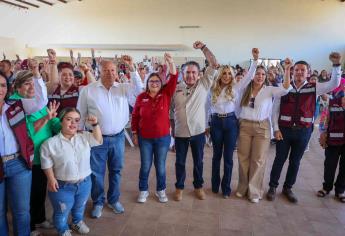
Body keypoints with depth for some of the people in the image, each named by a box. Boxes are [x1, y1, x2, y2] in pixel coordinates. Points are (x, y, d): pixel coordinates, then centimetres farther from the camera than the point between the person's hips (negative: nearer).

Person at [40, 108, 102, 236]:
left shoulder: (84, 137, -4)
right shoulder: (50, 143, -14)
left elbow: (98, 141, -2)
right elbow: (47, 164, -9)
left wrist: (95, 125, -14)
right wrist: (51, 178, -19)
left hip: (84, 183, 4)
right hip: (63, 186, -4)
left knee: (80, 207, 28)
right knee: (62, 212, 16)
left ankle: (77, 222, 57)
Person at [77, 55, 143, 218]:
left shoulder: (123, 88, 1)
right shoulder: (88, 90, -3)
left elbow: (139, 88, -16)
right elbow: (81, 114, 1)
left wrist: (131, 68, -23)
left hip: (118, 137, 2)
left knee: (116, 170, 16)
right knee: (97, 172, 11)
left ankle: (113, 200, 37)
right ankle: (98, 202, 32)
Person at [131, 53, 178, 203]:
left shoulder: (166, 94, -3)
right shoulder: (141, 97, -4)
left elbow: (173, 79, -16)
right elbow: (135, 116, 4)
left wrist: (171, 63, -28)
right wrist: (134, 133, 4)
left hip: (163, 137, 0)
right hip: (144, 138, 0)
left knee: (161, 166, 13)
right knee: (145, 166, 12)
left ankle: (161, 190, 33)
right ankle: (143, 190, 32)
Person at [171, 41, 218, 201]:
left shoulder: (204, 84, -3)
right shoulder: (176, 88, -1)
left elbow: (214, 65, -8)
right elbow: (170, 108, 8)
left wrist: (203, 47, -12)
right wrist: (171, 127, 6)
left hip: (198, 131, 0)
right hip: (180, 132, 1)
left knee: (198, 161, 15)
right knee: (180, 162, 14)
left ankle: (198, 186, 35)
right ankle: (179, 187, 32)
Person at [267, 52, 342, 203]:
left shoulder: (314, 88, 2)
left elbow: (334, 84, -8)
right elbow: (275, 110, -2)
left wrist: (336, 65, -19)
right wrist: (276, 129, -8)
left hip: (303, 131, 2)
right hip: (284, 129, -1)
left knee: (295, 161, 13)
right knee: (279, 159, 7)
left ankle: (288, 188, 31)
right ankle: (272, 187, 24)